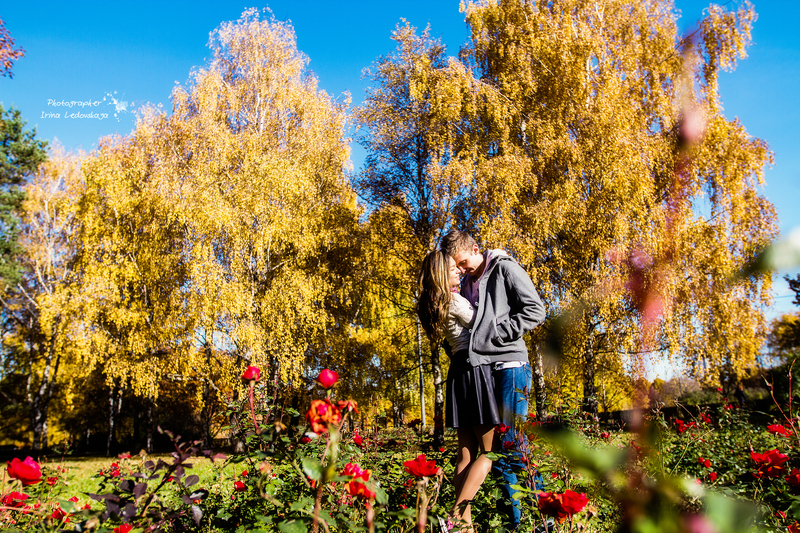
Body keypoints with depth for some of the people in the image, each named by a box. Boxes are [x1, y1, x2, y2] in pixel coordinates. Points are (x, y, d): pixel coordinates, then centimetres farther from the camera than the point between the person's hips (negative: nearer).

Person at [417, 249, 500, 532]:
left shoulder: (435, 305, 15)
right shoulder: (455, 301, -12)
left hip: (458, 373, 9)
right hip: (474, 369, -9)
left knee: (466, 454, 9)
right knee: (490, 451, -4)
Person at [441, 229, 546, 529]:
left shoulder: (505, 269, -2)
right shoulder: (466, 283, 19)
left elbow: (535, 311, -8)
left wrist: (497, 335, -12)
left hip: (509, 365, -7)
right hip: (480, 367, 7)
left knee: (512, 442, -9)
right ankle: (513, 517, 16)